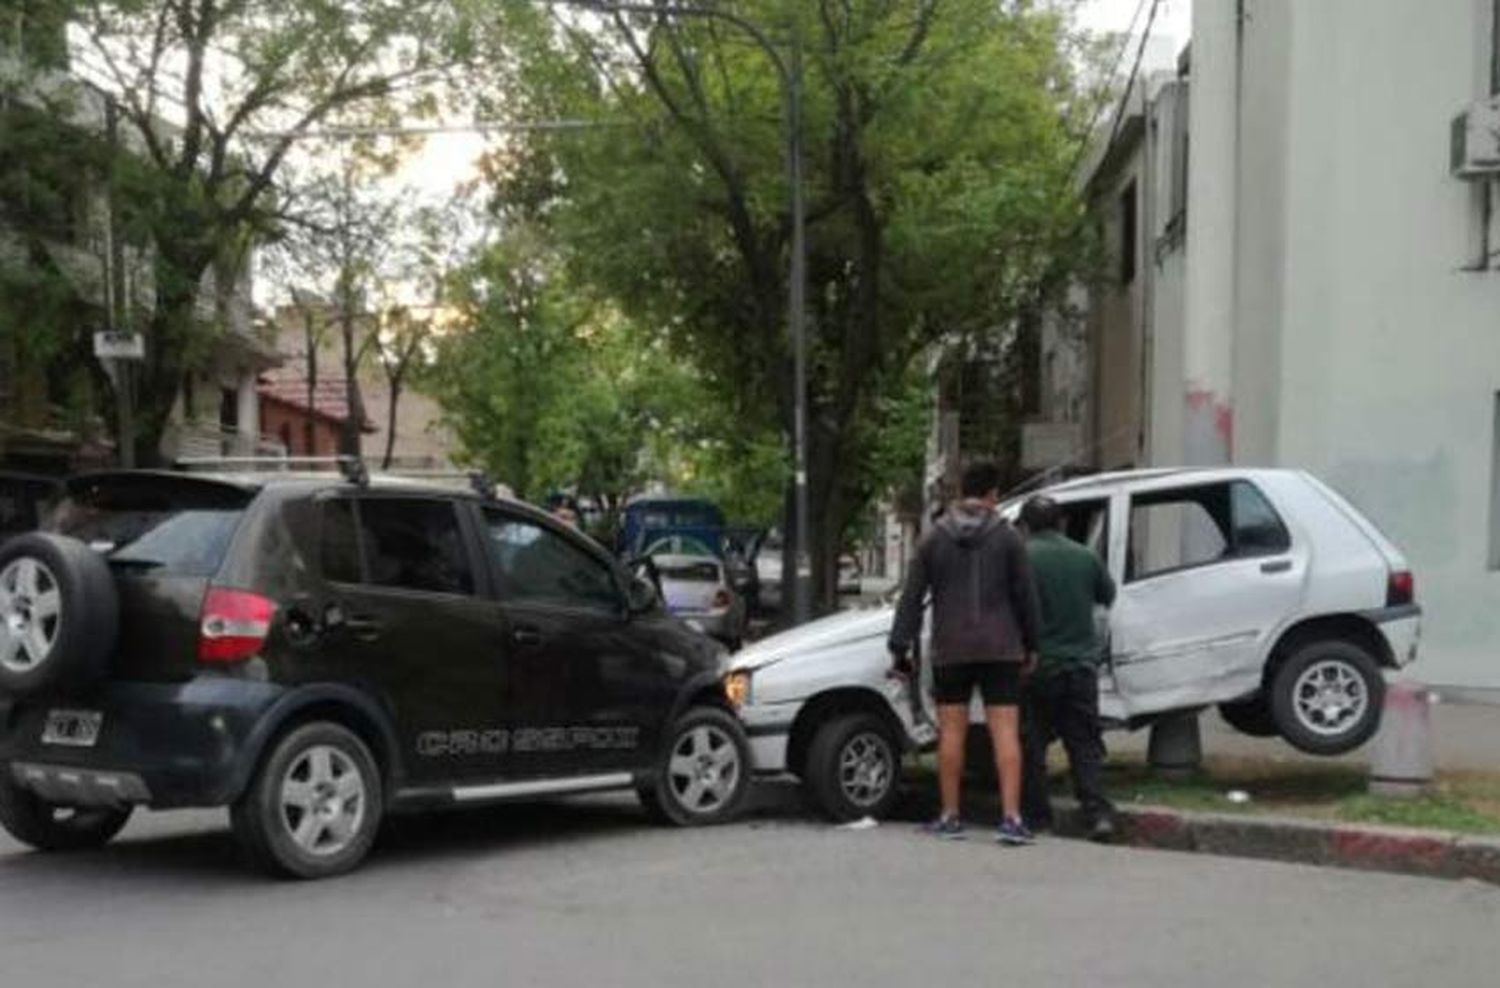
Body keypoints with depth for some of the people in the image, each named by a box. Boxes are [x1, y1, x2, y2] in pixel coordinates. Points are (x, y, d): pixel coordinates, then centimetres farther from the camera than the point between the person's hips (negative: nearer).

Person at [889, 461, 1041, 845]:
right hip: (1000, 650, -1)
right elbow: (1025, 596, 1)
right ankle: (1011, 817, -8)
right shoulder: (1007, 538, -1)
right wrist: (1031, 644, 11)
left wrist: (900, 647, 4)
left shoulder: (934, 539, 3)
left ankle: (949, 817, 11)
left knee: (951, 731, 7)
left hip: (950, 651, 1)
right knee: (1005, 731, -2)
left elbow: (911, 598, 1)